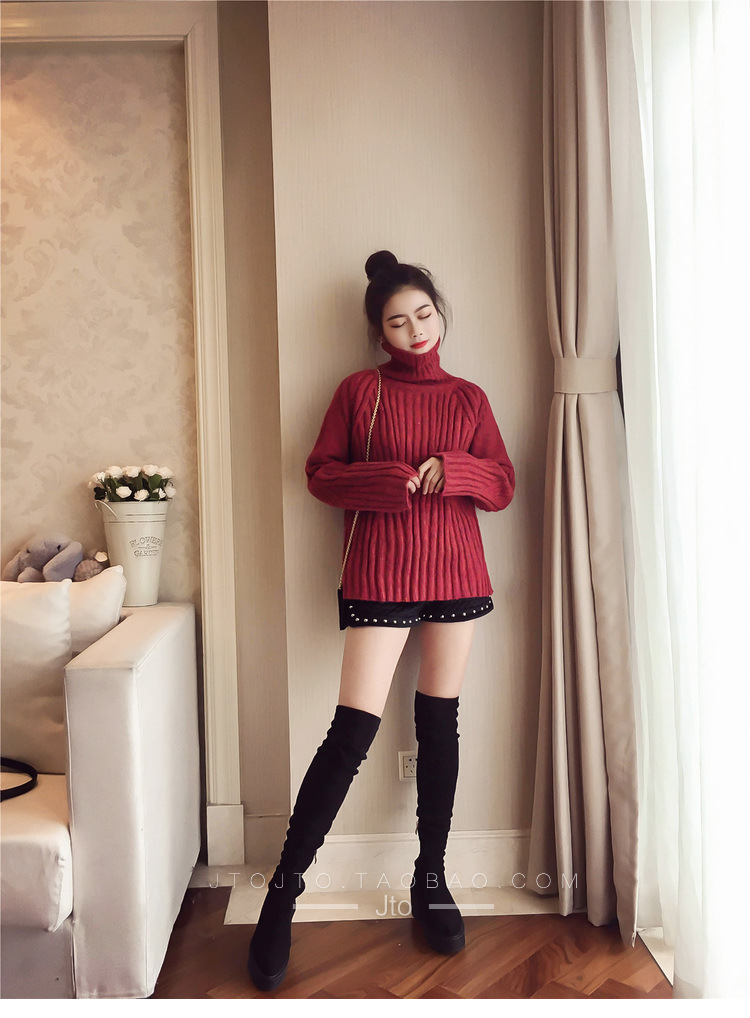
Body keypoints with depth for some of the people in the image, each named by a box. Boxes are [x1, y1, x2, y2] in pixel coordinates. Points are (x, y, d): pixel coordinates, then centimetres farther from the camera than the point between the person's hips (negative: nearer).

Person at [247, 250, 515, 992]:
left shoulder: (468, 397, 12)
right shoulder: (359, 391, 5)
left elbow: (503, 484, 8)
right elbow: (320, 473, 1)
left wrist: (450, 472, -12)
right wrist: (392, 480, -15)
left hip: (455, 574, 4)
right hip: (379, 577, -3)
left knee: (440, 722, 10)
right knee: (353, 729, -8)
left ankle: (431, 880, 26)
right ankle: (284, 889, 8)